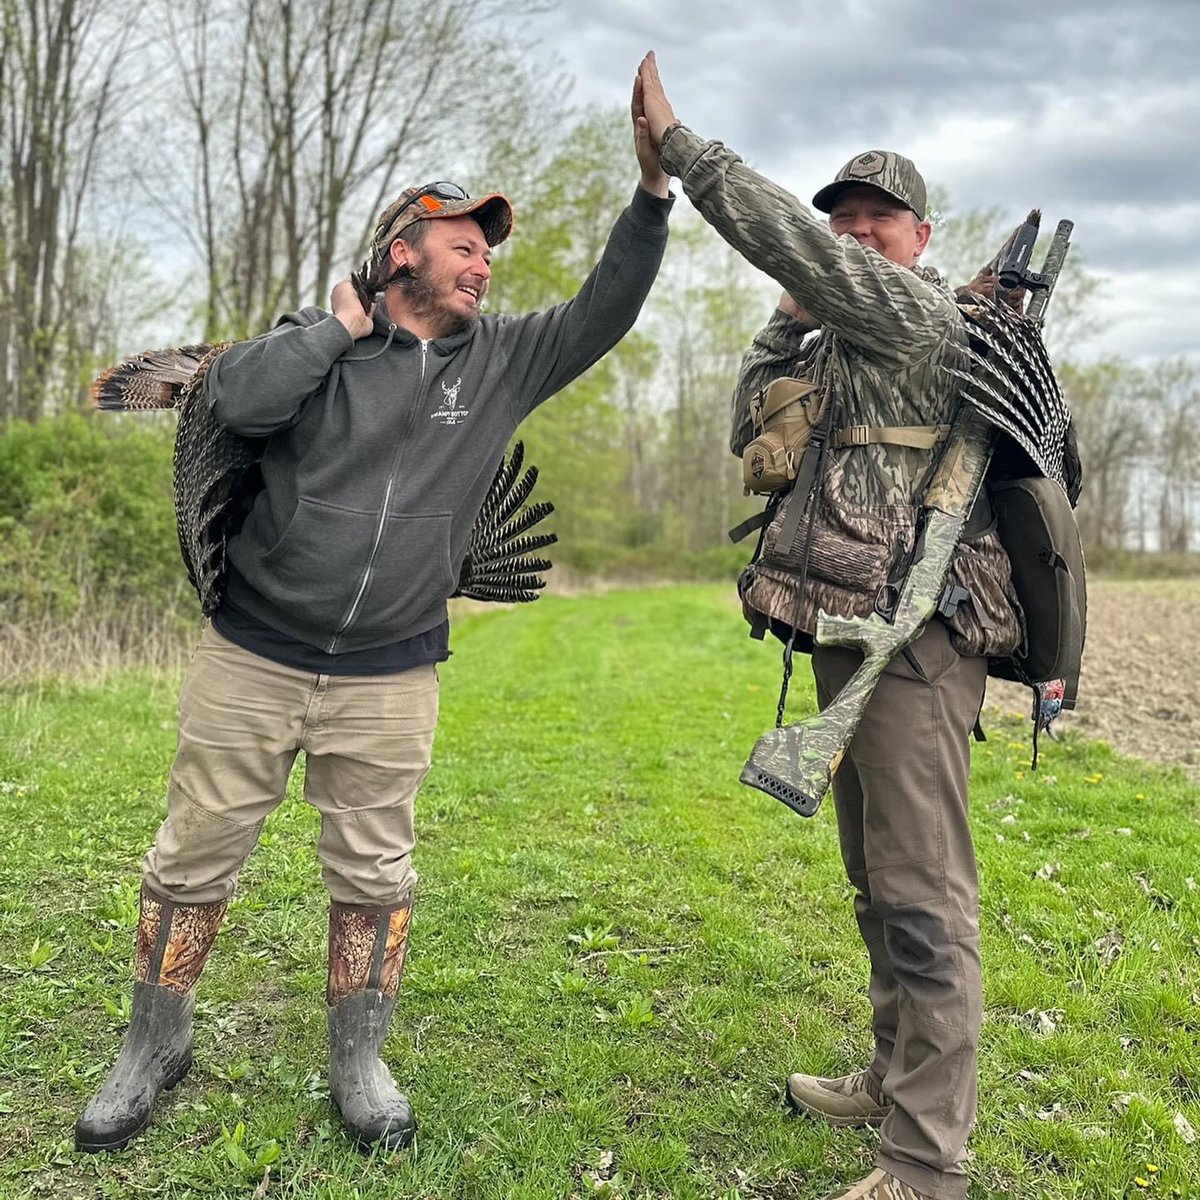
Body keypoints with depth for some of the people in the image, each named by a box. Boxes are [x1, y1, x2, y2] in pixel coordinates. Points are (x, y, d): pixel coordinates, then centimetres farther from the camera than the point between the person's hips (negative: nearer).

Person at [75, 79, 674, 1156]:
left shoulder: (501, 360, 4)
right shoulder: (321, 340, -2)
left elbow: (605, 310, 1)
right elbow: (240, 399, -20)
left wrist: (654, 189, -8)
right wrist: (338, 326, -12)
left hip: (388, 682, 1)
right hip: (250, 660, -1)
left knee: (374, 874, 9)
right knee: (193, 857, 8)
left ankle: (359, 1063, 28)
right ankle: (154, 1049, 29)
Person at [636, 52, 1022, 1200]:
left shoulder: (922, 311, -7)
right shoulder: (845, 343, 21)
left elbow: (786, 240, -18)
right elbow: (751, 431, 17)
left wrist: (676, 137, -12)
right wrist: (790, 322, 9)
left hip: (911, 644, -10)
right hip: (849, 641, 10)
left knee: (920, 899, -7)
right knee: (878, 888, 18)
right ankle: (895, 1081, 33)